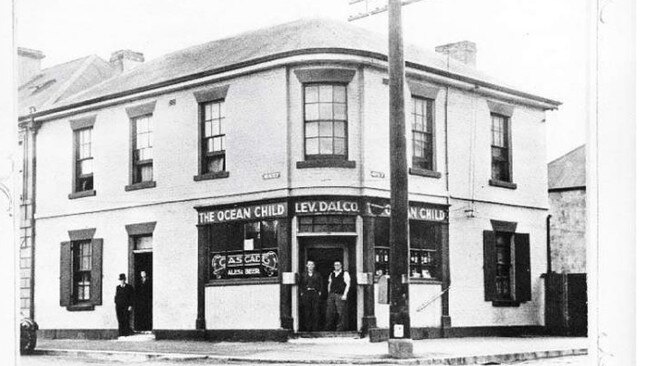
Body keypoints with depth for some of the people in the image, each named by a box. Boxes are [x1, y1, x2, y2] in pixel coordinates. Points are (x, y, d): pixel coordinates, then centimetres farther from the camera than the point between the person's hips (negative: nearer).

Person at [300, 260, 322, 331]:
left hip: (315, 294, -1)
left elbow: (321, 284, 11)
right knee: (307, 312, -2)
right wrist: (301, 292, 2)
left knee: (315, 311, -6)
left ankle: (315, 328, -2)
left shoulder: (317, 274, 10)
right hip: (306, 294, 1)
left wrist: (320, 292, 1)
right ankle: (307, 328, 4)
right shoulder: (303, 275, 11)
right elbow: (301, 285, 12)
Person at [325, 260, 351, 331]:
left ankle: (340, 329, -1)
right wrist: (329, 293, 13)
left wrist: (345, 295, -13)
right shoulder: (332, 274, 17)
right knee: (330, 312, 3)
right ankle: (329, 328, 12)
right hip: (331, 295, 5)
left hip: (340, 295, -5)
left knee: (341, 313, -5)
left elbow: (347, 284, -6)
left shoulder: (345, 274, 0)